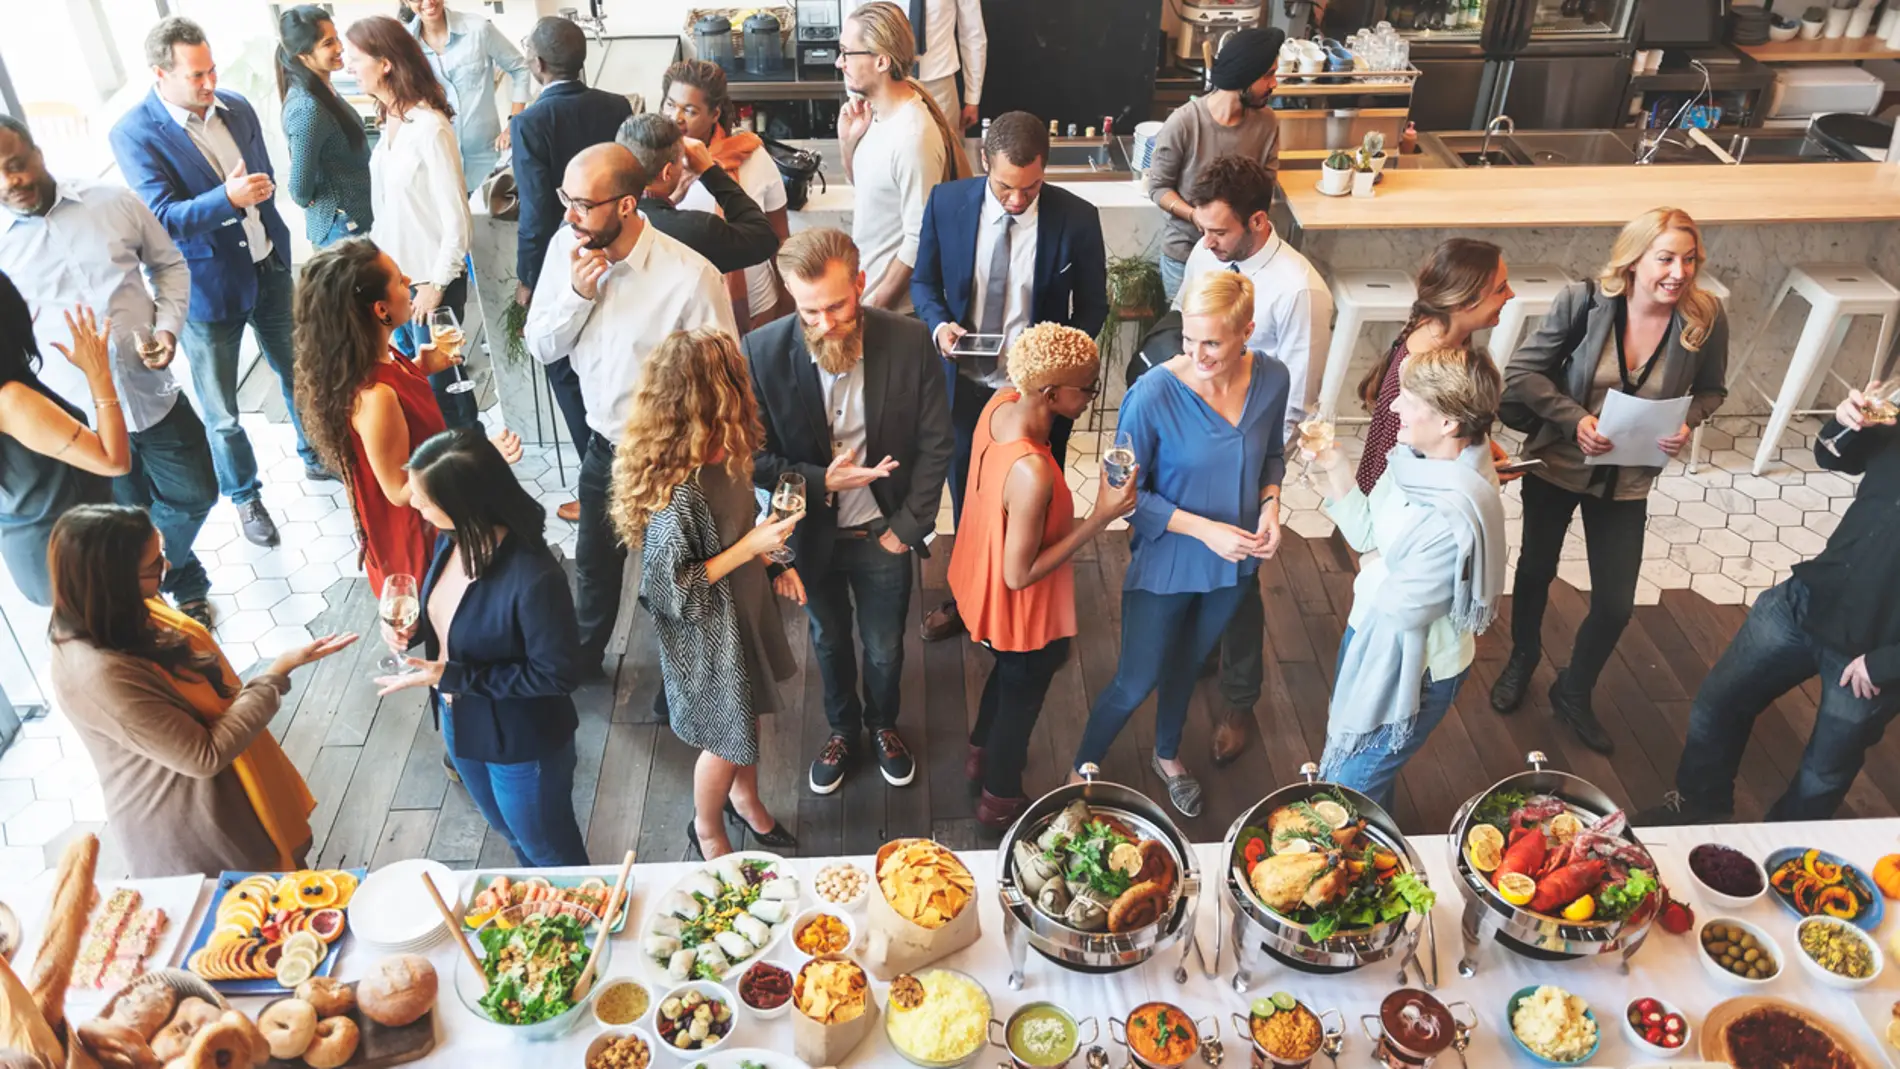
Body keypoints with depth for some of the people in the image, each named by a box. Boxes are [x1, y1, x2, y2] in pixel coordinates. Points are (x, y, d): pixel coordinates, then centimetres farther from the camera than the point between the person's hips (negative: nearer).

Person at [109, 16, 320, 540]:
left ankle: (316, 457, 46)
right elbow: (161, 218, -24)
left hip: (269, 269, 5)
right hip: (207, 290, -5)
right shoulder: (134, 134, -17)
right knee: (222, 413, 8)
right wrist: (227, 199, -38)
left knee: (299, 373, 22)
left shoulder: (235, 106, -1)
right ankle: (245, 496, 30)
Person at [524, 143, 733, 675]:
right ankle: (582, 655, 55)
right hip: (603, 446, 5)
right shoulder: (565, 249, -11)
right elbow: (540, 348, -3)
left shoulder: (691, 276, -28)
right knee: (594, 561, 27)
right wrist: (577, 293, -21)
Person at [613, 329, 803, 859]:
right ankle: (707, 831, 45)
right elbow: (671, 587, -27)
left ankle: (745, 799, 57)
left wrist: (773, 562, 0)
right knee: (725, 742, 16)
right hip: (707, 636, -7)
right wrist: (750, 548, -27)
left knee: (748, 719, 28)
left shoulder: (725, 454, -9)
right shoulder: (677, 491, -35)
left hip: (745, 613, 7)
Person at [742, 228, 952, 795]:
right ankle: (842, 727, 54)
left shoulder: (910, 341, -21)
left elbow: (935, 444, -9)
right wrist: (821, 482, -25)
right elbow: (755, 456, -11)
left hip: (884, 533, 0)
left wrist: (908, 526, -10)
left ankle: (883, 723, 53)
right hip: (811, 533, 0)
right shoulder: (762, 351, -21)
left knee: (885, 647, 21)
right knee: (829, 641, 25)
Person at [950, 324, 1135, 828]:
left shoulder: (1002, 401, -16)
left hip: (983, 576, 8)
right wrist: (1101, 517, -32)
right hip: (1021, 609, -8)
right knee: (1022, 695, 21)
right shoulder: (1032, 474, -42)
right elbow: (1019, 575, -30)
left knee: (1008, 672, 35)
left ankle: (983, 752, 62)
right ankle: (1000, 800, 48)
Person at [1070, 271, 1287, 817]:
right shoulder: (1154, 394, -28)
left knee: (1187, 663, 28)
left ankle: (1168, 755, 55)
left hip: (1233, 564, 5)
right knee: (1136, 683, 8)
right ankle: (1082, 772, 35)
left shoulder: (1271, 379, -13)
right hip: (1165, 564, -4)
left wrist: (1270, 504, -12)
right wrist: (1203, 528, -25)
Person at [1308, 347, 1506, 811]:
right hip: (1372, 638, 8)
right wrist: (1334, 467, -10)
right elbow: (1366, 533, 0)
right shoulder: (1415, 458, -9)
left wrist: (1373, 576, -8)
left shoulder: (1456, 515, -34)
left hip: (1409, 670, -8)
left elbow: (1402, 607, -27)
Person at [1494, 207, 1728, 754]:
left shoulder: (1705, 316, -15)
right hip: (1557, 464, -1)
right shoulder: (1584, 301, -21)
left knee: (1615, 604, 4)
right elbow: (1523, 371, -14)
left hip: (1628, 480, 1)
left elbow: (1710, 390, 2)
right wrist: (1574, 419, -27)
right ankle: (1522, 658, 51)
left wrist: (1687, 423, -19)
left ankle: (1573, 694, 34)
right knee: (1537, 569, 21)